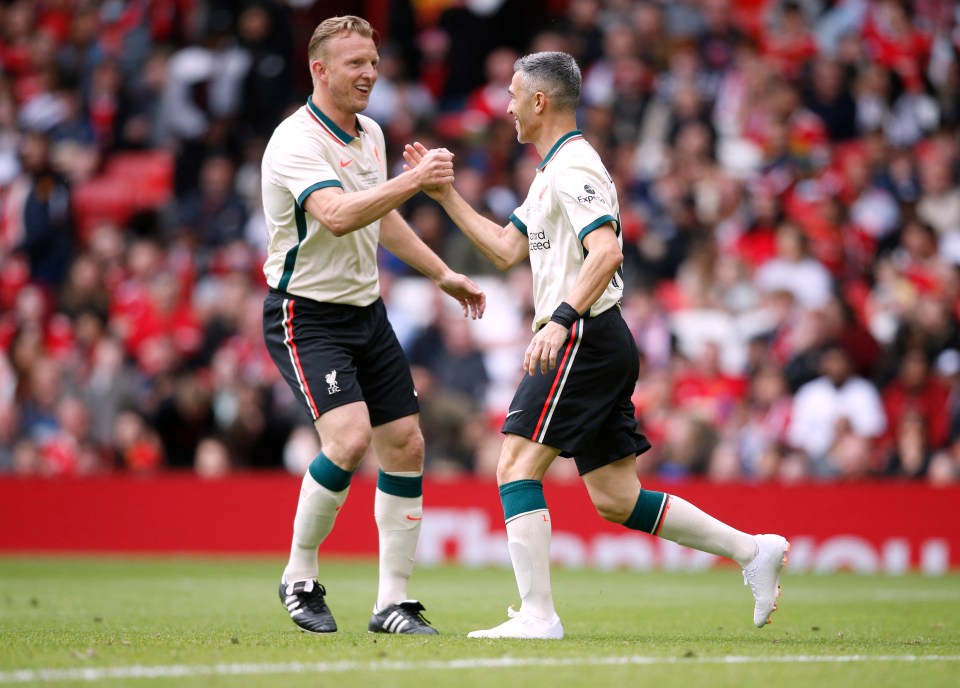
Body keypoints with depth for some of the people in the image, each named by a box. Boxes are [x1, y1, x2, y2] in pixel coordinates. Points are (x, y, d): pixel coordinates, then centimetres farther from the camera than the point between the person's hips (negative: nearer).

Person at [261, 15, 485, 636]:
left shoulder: (371, 134, 9)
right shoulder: (296, 141, -19)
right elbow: (337, 215, -36)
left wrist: (442, 272, 23)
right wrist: (413, 180, -42)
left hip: (366, 311, 8)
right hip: (305, 316, -8)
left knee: (406, 445, 3)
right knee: (350, 437, -23)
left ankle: (393, 602, 11)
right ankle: (300, 578, -3)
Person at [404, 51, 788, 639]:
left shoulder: (573, 167, -12)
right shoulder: (551, 172, 21)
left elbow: (607, 251, -25)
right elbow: (506, 249, 26)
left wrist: (561, 319, -34)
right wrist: (445, 193, 23)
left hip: (586, 340, -10)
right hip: (602, 344, 10)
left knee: (517, 465, -10)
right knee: (617, 500, 9)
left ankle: (538, 614, -12)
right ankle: (753, 550, 10)